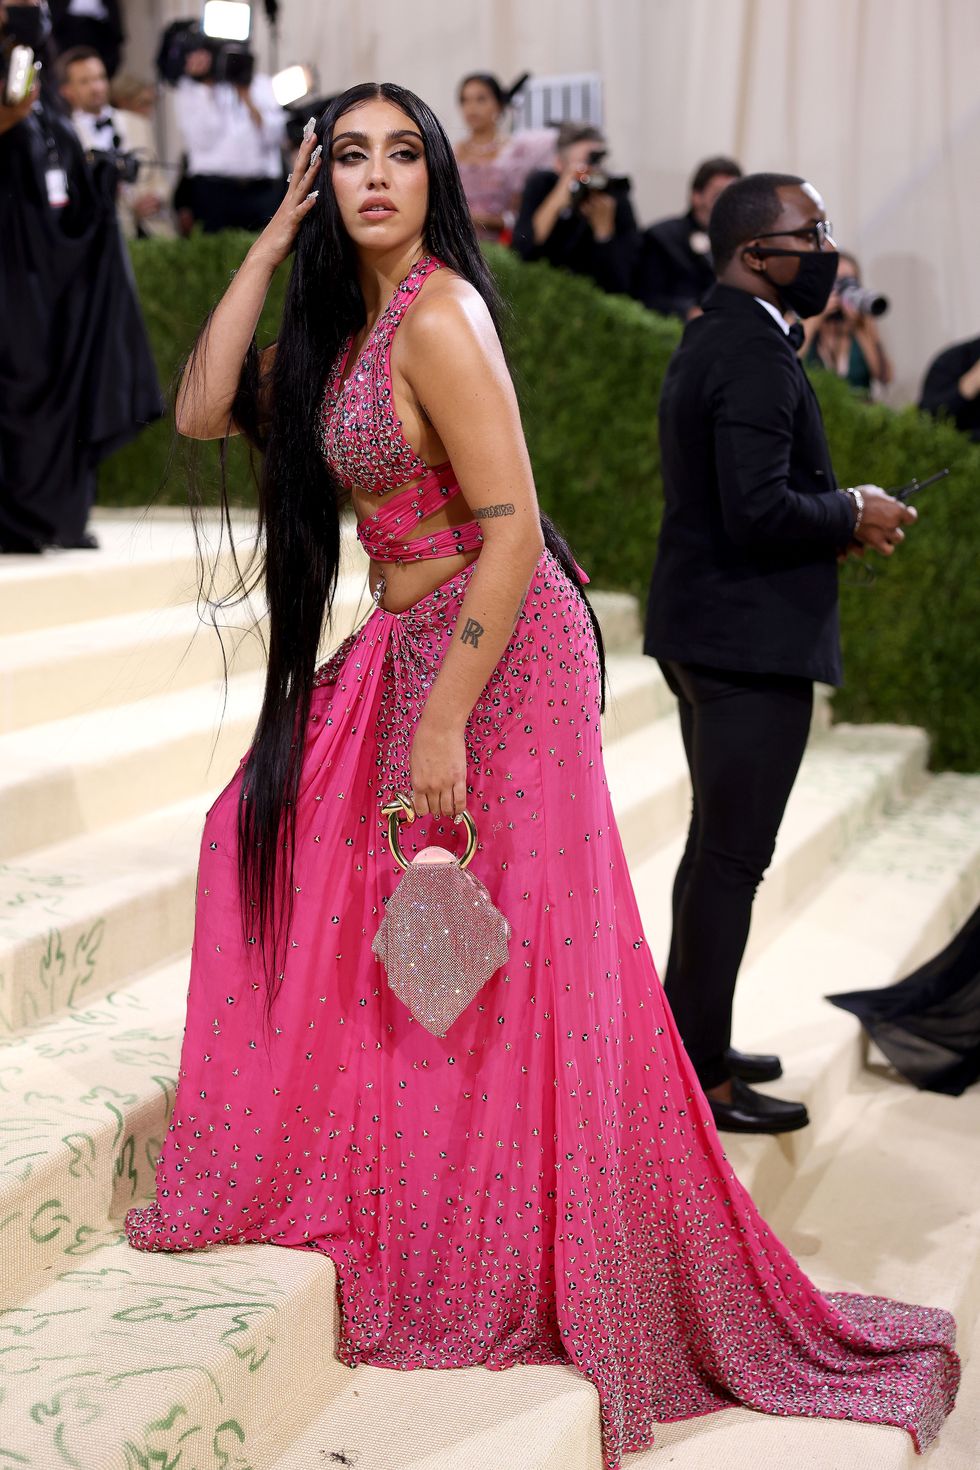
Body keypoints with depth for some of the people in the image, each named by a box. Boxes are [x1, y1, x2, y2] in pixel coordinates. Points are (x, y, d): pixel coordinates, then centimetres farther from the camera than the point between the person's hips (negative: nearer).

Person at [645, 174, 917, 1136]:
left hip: (705, 633, 11)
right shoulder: (758, 353, -18)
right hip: (751, 641, -11)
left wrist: (831, 518, 10)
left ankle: (686, 1043, 31)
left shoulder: (710, 341, 15)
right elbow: (758, 508, -26)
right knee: (733, 858, -2)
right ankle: (699, 1080, 7)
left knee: (716, 847, 19)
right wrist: (853, 516, -10)